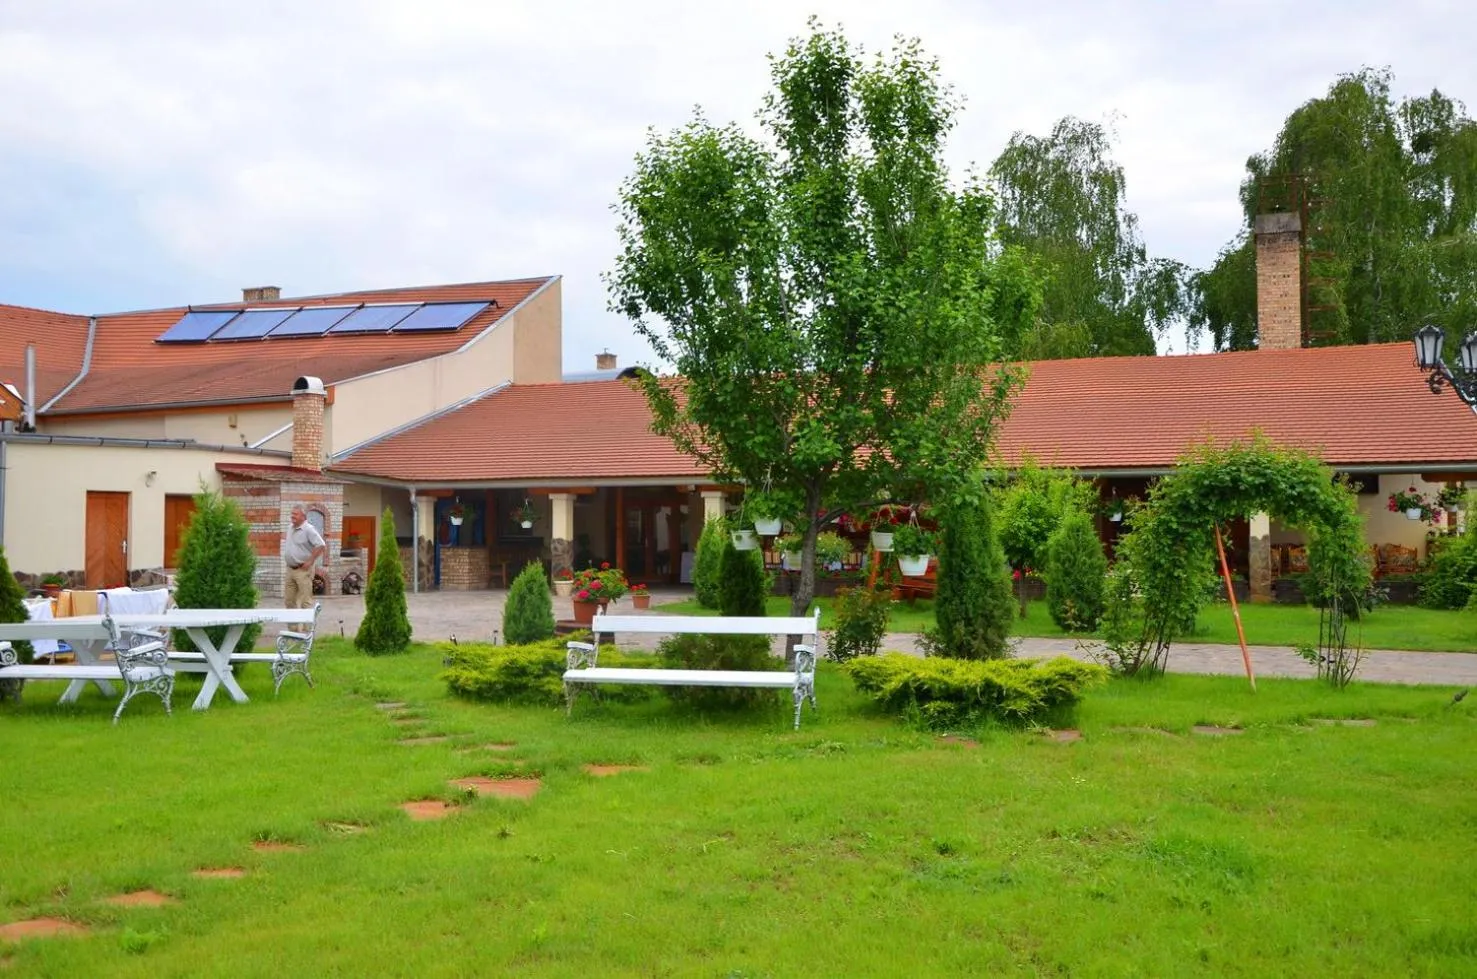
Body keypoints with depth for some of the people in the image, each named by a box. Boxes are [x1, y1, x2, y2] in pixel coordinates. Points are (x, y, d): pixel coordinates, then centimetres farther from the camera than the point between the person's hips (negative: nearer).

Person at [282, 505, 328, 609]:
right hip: (290, 569, 8)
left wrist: (310, 561, -19)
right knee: (289, 600, 12)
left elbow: (321, 545, -20)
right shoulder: (290, 528, 12)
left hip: (303, 570, -8)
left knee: (305, 601, -7)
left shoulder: (308, 529, -14)